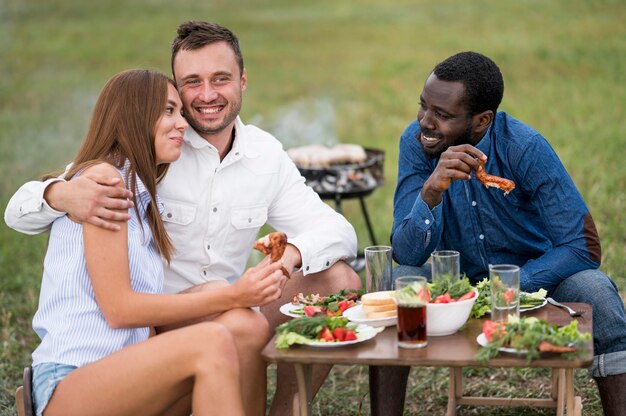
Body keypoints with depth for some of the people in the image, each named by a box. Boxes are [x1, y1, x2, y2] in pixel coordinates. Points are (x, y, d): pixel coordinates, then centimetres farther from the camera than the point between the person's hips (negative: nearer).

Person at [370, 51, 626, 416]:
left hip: (533, 276, -1)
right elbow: (408, 255, -22)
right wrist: (431, 191, -40)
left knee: (595, 292, -29)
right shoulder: (416, 142, -16)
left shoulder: (526, 149, -23)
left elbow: (584, 246, -24)